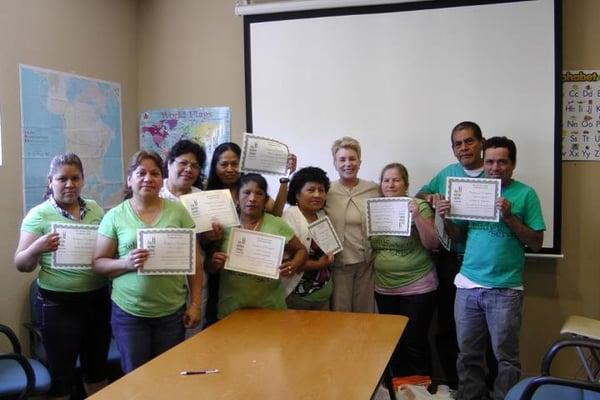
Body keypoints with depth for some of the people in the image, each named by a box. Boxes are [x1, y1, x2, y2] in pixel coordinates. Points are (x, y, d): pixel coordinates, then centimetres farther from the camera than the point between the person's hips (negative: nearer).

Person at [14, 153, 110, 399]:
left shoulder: (95, 209, 6)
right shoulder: (38, 215, -6)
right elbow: (21, 265, -7)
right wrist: (37, 248, -26)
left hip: (98, 298, 4)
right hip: (59, 303, -4)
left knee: (97, 367, 18)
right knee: (62, 374, 6)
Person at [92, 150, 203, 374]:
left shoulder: (178, 212, 1)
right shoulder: (115, 216, -1)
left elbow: (195, 263, 4)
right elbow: (98, 264, 1)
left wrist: (195, 304, 0)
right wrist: (126, 263, -18)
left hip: (172, 312, 1)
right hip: (129, 312, -1)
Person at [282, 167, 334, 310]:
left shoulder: (323, 216, 7)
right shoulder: (288, 217, -18)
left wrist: (329, 256, -2)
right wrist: (318, 264, -16)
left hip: (324, 290, 7)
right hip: (297, 293, -7)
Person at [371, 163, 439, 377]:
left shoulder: (419, 206, -8)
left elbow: (432, 244, -13)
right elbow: (370, 246, 14)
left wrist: (417, 217, -24)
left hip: (417, 288, -4)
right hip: (384, 288, 5)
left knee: (415, 344, 1)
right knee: (393, 343, 14)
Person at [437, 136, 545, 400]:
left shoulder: (525, 194, -2)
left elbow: (536, 244, -5)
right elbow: (458, 235, 12)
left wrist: (509, 217, -16)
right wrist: (446, 218, -7)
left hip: (505, 289, -3)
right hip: (468, 284, 3)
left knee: (506, 358, 7)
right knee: (468, 355, 12)